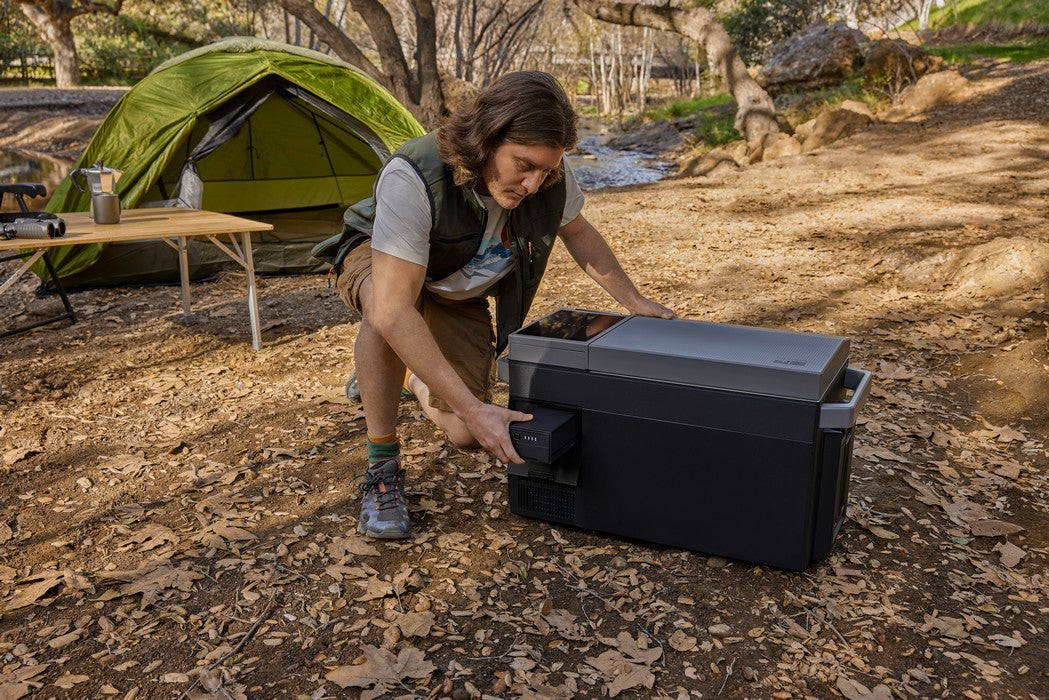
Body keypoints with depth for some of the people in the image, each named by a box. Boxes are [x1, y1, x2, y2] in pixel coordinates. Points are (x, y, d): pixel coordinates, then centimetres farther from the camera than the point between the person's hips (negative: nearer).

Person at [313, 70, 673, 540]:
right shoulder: (412, 179, -41)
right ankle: (382, 467, -21)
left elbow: (577, 232, -1)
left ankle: (409, 376, 32)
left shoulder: (549, 176, -25)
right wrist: (473, 408, -46)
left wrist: (635, 302, 2)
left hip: (460, 292, 5)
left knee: (467, 437, -1)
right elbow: (393, 311, -45)